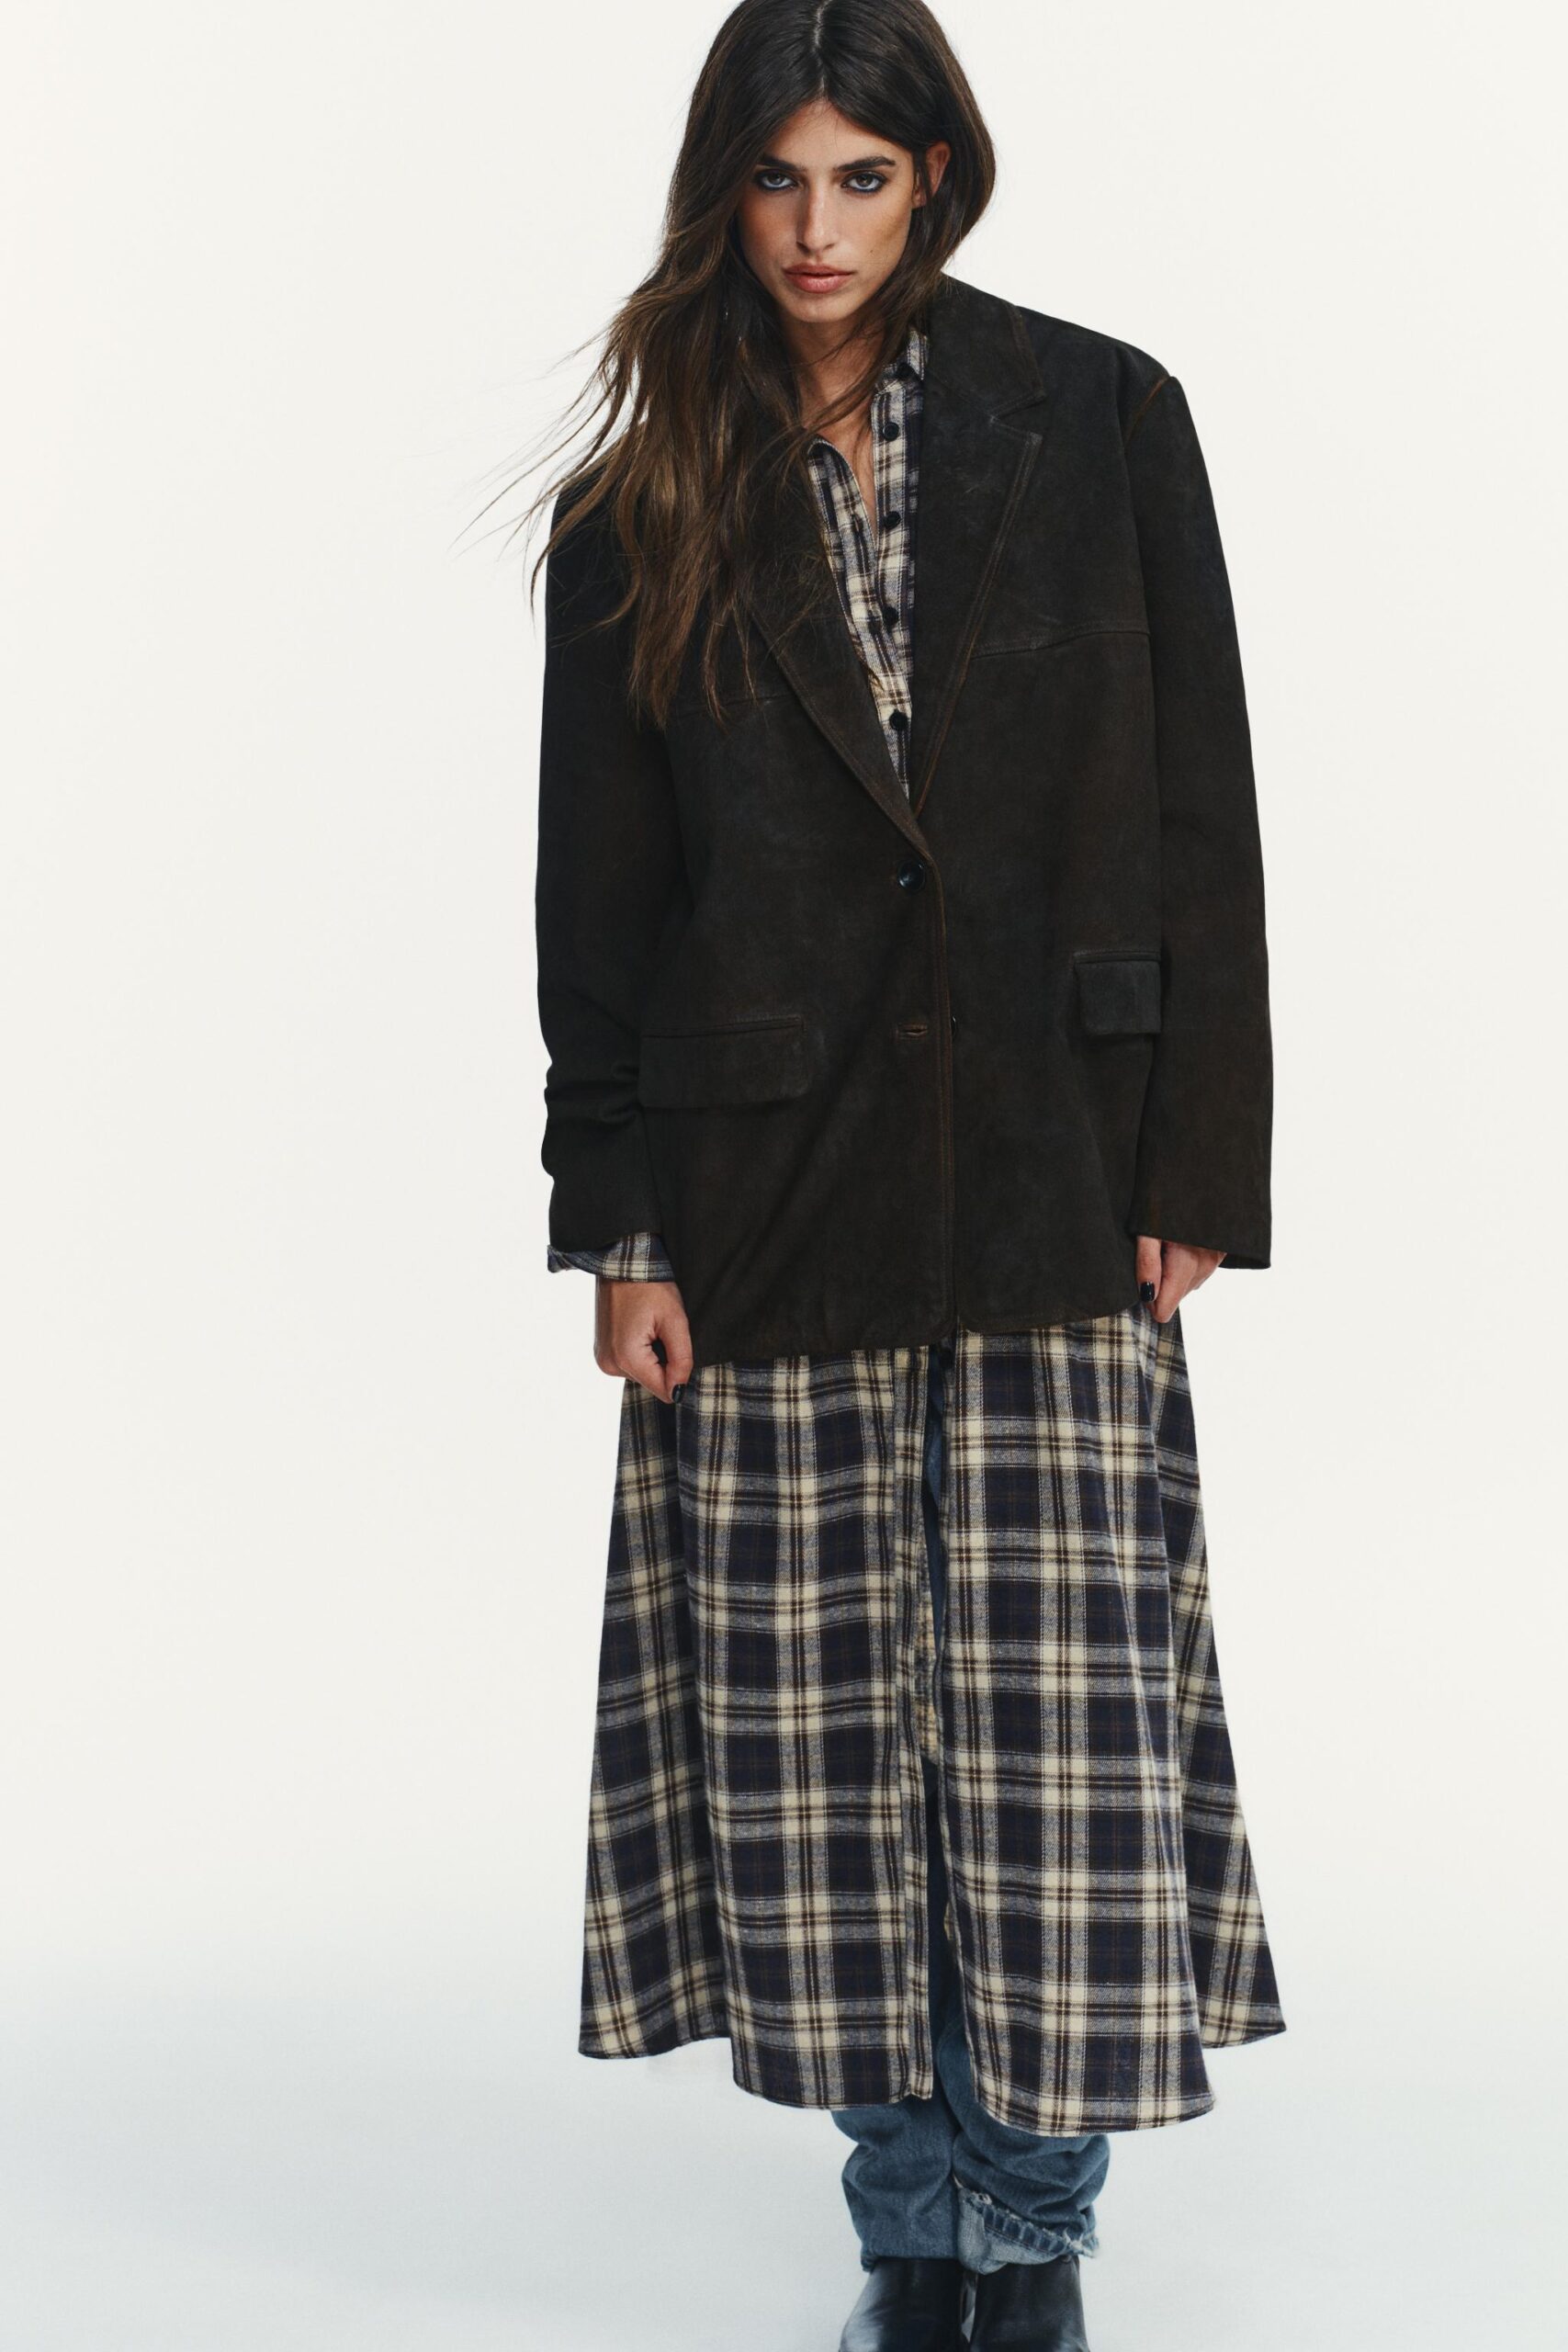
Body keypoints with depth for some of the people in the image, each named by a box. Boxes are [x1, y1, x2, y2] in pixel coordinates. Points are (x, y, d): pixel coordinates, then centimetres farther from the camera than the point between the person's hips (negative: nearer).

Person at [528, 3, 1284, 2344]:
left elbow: (1201, 814, 2)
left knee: (1060, 1723, -3)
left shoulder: (1099, 421, 3)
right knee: (816, 1736, 5)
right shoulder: (652, 504, 6)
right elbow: (596, 889, 6)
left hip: (1049, 1183, -1)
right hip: (769, 1195, 1)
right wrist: (616, 1229, 1)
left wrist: (1199, 1165, -2)